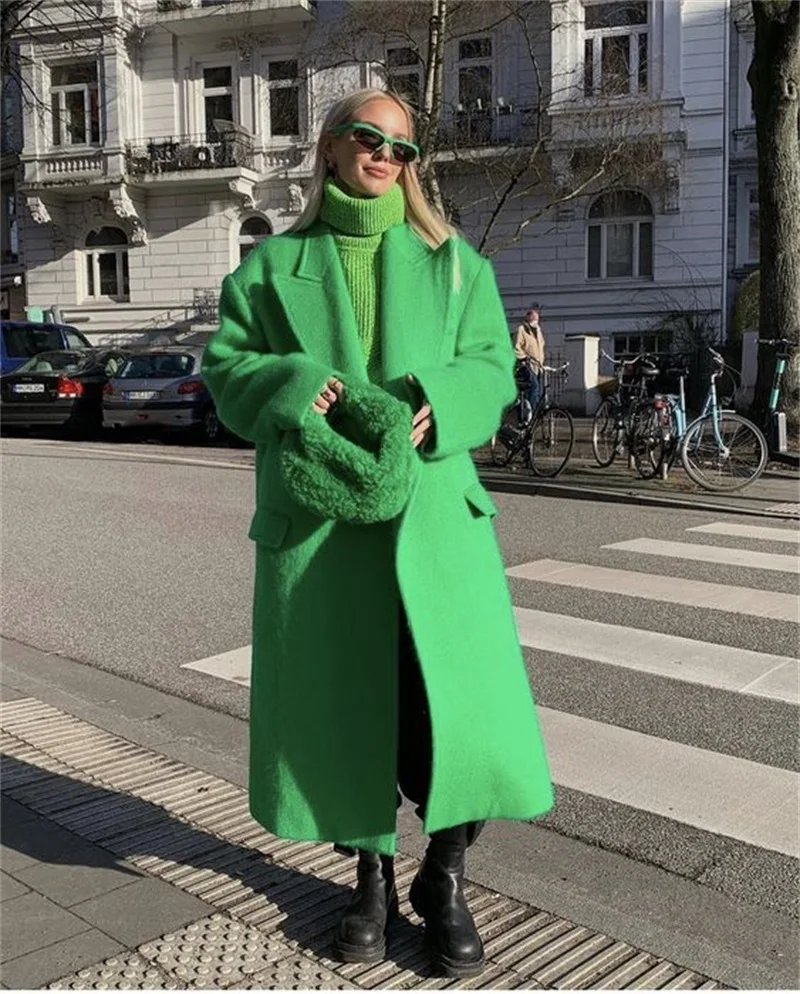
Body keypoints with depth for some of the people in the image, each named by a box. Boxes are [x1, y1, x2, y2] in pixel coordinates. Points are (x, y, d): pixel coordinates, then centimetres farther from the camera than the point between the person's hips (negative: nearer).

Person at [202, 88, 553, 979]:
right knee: (340, 698, 6)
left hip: (431, 509, 0)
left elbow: (492, 368, 7)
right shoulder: (273, 264, 13)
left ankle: (445, 878, 19)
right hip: (315, 515, 1)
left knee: (457, 694, -5)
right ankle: (372, 874, 29)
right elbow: (226, 366, 7)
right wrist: (293, 387, -13)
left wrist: (438, 402, -14)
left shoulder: (453, 263, 13)